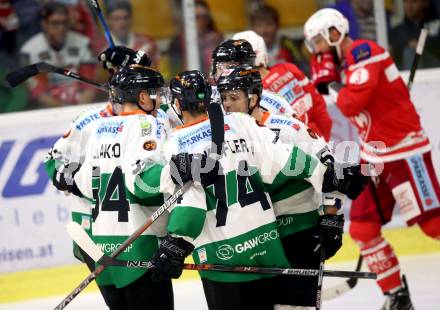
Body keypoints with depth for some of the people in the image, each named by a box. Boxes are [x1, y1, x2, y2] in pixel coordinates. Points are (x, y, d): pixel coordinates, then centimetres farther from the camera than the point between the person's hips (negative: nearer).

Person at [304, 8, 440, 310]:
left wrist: (338, 91, -8)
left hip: (404, 149, -10)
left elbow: (353, 102, -26)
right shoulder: (348, 62, 14)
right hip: (376, 155, 10)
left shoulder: (363, 51, -16)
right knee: (363, 227, 6)